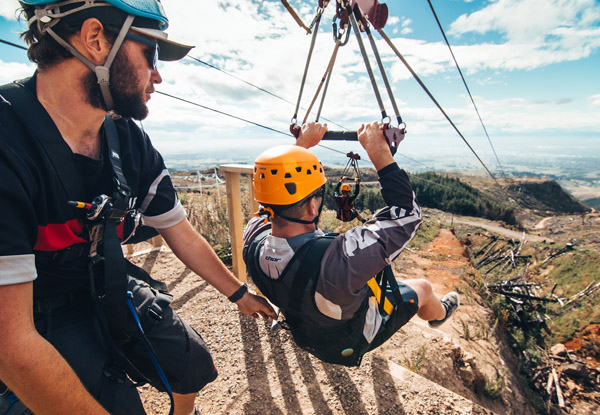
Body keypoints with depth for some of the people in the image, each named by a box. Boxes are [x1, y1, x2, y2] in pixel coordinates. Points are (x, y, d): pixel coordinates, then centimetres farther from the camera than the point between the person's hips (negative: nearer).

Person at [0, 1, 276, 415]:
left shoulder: (131, 143, -9)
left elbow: (185, 237, -1)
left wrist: (240, 293, 8)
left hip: (110, 289, 6)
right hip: (43, 320, -5)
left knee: (195, 367, 9)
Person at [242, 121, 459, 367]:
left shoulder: (253, 244, -28)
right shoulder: (336, 260, -48)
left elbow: (276, 192, -8)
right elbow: (406, 213, -35)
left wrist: (302, 144, -5)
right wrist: (379, 151, -30)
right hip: (355, 340, -4)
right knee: (422, 288, 19)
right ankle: (439, 314, 54)